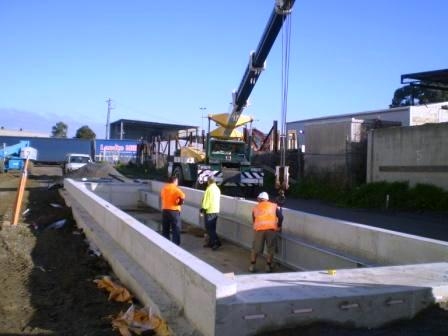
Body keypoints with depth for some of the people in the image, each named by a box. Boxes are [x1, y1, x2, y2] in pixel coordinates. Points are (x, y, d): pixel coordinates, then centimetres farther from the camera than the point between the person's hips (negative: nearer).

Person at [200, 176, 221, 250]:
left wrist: (203, 209, -5)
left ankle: (217, 242, -11)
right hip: (216, 211, 9)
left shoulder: (209, 189, -18)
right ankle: (211, 242, 19)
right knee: (212, 228, 14)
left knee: (209, 228, -3)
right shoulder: (217, 189, 9)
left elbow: (206, 201, -18)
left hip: (209, 211, -9)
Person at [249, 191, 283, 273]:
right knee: (270, 249, 13)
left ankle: (252, 266, 17)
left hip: (259, 228, 1)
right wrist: (279, 226, 24)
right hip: (271, 228, -1)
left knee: (255, 248, 15)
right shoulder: (273, 206, 20)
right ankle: (268, 266, 14)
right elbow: (280, 217, 9)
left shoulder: (255, 208, 24)